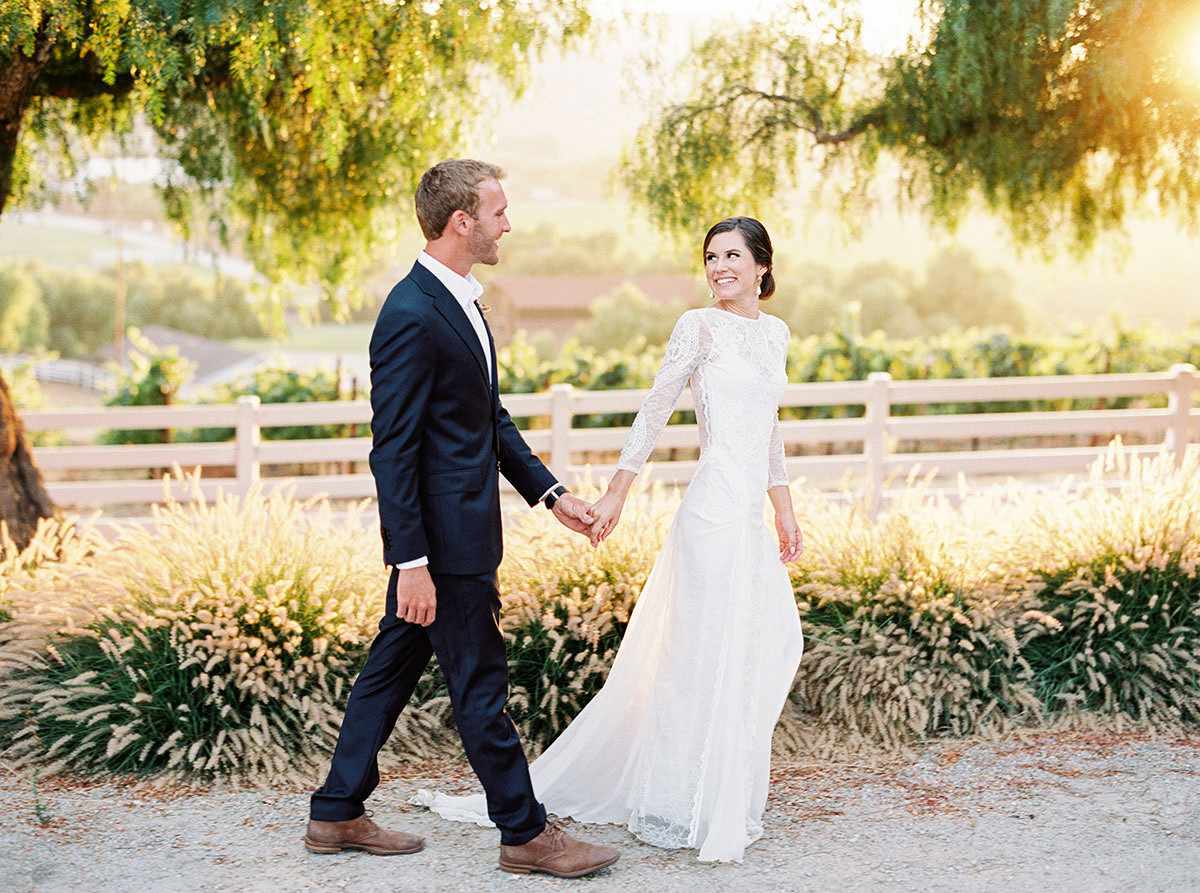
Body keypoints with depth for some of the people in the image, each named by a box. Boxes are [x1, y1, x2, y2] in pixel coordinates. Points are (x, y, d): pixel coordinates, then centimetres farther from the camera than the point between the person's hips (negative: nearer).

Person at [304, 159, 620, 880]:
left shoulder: (461, 300, 11)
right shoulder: (412, 316, -20)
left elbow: (491, 416, 19)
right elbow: (392, 451, -21)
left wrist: (550, 492, 15)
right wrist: (412, 563, -22)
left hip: (447, 531, 10)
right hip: (443, 540, -10)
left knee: (392, 668, 16)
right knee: (480, 686, 2)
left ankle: (338, 814, 27)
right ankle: (525, 832, 14)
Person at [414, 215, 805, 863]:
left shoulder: (775, 332, 15)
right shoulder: (699, 325, -6)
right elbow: (654, 411, -6)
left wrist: (785, 511, 20)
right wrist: (614, 494, -9)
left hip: (749, 514, 8)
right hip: (715, 509, -8)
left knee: (770, 642, 11)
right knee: (709, 656, -4)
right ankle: (680, 808, 7)